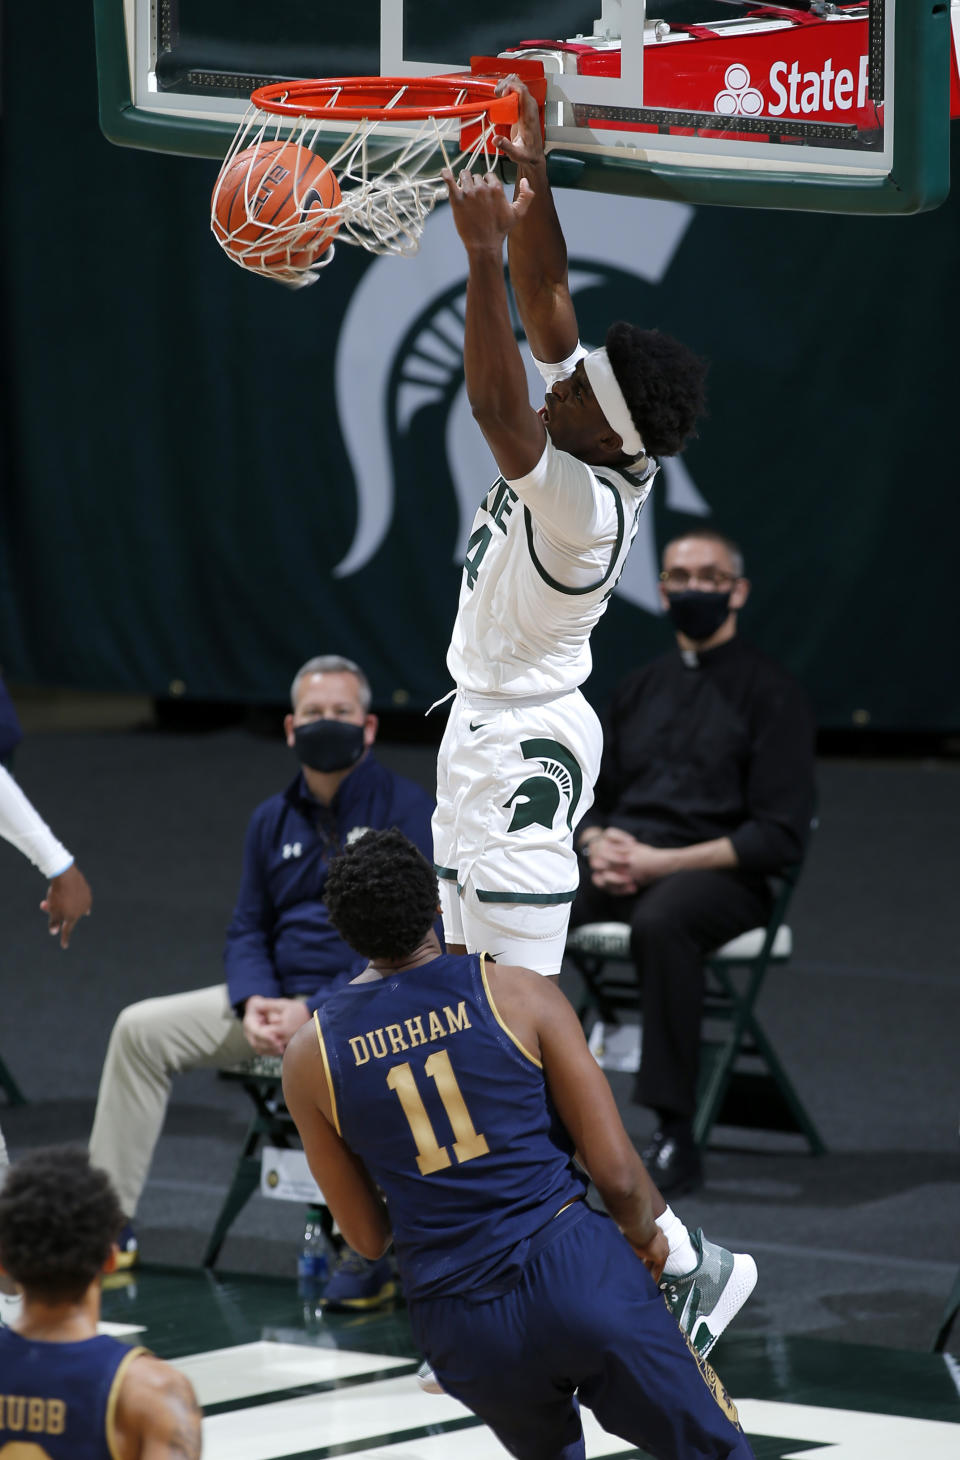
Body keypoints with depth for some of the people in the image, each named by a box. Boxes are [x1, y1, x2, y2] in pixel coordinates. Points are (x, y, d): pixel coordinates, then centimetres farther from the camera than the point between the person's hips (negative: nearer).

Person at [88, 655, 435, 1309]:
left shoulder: (407, 810, -7)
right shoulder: (274, 820, 13)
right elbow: (248, 929, 16)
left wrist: (315, 1010, -21)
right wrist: (254, 1003, -8)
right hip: (282, 997, 7)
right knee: (142, 1029, -3)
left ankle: (369, 1259, -30)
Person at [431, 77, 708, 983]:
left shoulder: (590, 503, -27)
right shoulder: (594, 445, -3)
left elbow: (495, 407, -40)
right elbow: (546, 296, -1)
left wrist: (485, 252, -42)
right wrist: (531, 171, -8)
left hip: (524, 745, -10)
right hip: (483, 723, 10)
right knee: (472, 976, 17)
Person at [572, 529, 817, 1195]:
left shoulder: (771, 691, 2)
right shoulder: (641, 689, 21)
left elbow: (780, 837, -6)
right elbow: (592, 798, 24)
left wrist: (661, 861, -14)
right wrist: (599, 843, -2)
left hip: (720, 873, -6)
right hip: (620, 864, 6)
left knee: (661, 920, -40)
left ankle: (677, 1135, -37)